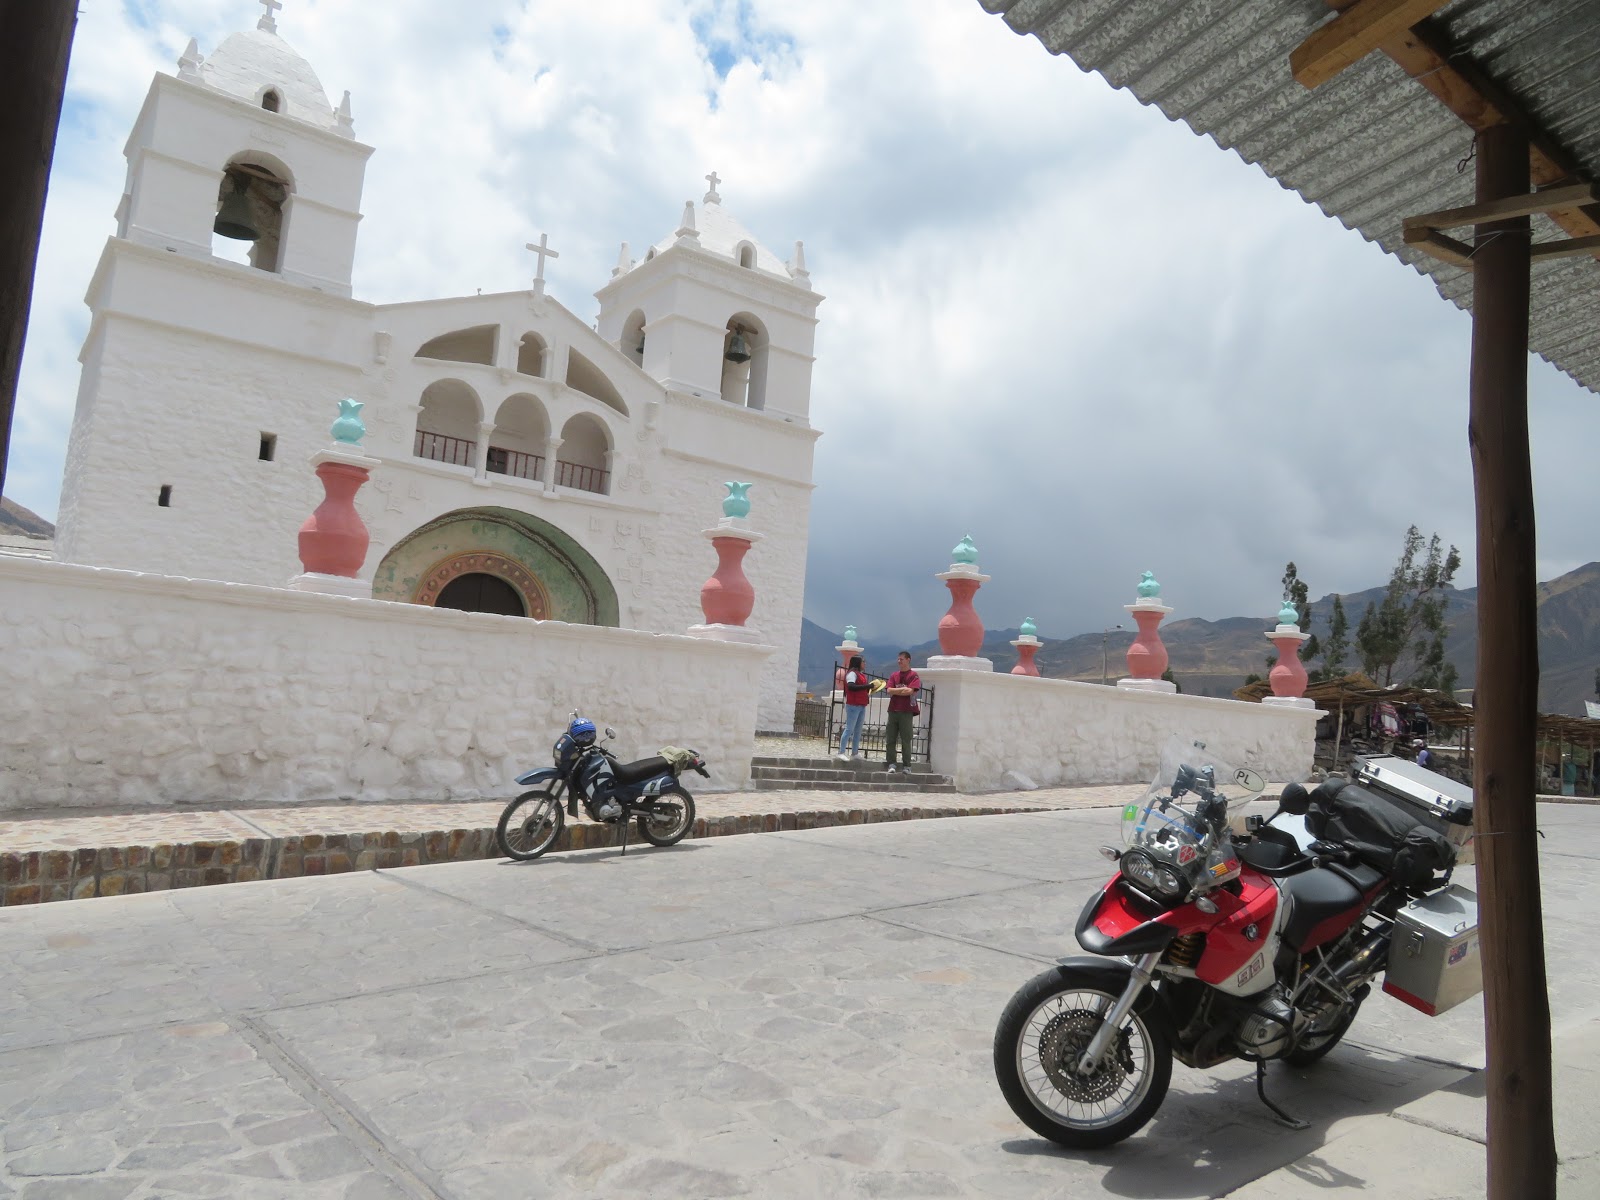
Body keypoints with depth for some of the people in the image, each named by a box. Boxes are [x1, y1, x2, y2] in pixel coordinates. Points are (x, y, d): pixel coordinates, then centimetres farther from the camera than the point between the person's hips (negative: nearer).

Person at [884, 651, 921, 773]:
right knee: (890, 739, 2)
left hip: (906, 712, -4)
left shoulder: (914, 675, 1)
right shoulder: (894, 675, 14)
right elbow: (889, 690, 2)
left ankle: (906, 766, 3)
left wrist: (896, 691, -3)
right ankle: (891, 764, 8)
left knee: (906, 740, -2)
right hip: (893, 710, 4)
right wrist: (904, 689, -6)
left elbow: (910, 691, -12)